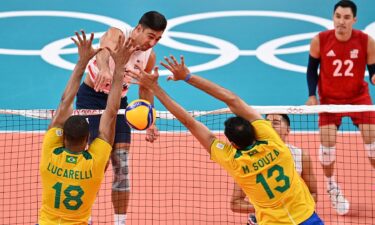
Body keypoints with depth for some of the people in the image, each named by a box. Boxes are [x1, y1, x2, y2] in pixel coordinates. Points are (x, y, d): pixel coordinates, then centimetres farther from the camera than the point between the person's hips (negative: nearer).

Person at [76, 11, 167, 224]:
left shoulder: (150, 56, -4)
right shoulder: (116, 35, -20)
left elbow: (145, 90, 12)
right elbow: (104, 50, -46)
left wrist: (149, 124, 6)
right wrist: (104, 68, -69)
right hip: (91, 97, -5)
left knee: (122, 165, 0)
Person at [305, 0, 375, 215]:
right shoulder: (320, 40, -17)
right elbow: (312, 68, -2)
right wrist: (312, 95, -10)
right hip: (329, 98, 0)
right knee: (328, 141, -7)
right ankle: (331, 185, 19)